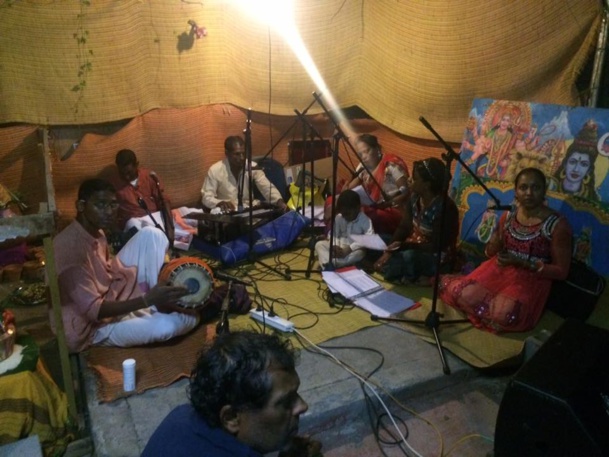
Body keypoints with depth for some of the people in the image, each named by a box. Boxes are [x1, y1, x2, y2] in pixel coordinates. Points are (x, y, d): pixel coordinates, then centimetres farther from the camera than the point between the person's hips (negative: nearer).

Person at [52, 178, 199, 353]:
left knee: (150, 235, -3)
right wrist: (148, 300, -36)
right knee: (167, 325, -32)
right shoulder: (70, 246, -29)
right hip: (93, 327, -8)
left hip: (111, 298, 9)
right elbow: (93, 310, -30)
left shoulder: (96, 233, 0)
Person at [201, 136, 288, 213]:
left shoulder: (252, 167, -3)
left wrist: (279, 201, -29)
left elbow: (268, 188, -8)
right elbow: (206, 197, -8)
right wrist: (220, 203, -31)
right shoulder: (215, 170, -10)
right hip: (226, 214, -2)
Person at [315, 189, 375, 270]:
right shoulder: (338, 218, 0)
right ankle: (326, 264, -44)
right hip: (339, 247, 4)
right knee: (319, 244, -17)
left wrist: (350, 248, -30)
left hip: (354, 249, -3)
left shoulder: (365, 220, -12)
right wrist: (334, 246, -22)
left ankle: (330, 264, -45)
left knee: (359, 253, -38)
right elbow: (333, 234, 0)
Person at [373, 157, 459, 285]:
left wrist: (403, 246, -27)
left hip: (437, 256, -6)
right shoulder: (414, 199, -4)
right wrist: (389, 250, -12)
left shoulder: (445, 207, -25)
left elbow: (437, 246, -25)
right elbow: (404, 228, 2)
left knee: (408, 256, -36)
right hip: (414, 248, 6)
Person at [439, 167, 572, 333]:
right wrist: (495, 241, -13)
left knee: (504, 315, -32)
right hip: (500, 270, 3)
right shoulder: (508, 216, 3)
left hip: (531, 279, -3)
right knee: (465, 294, -26)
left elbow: (561, 271, -9)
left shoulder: (557, 225, -11)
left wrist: (521, 262, -20)